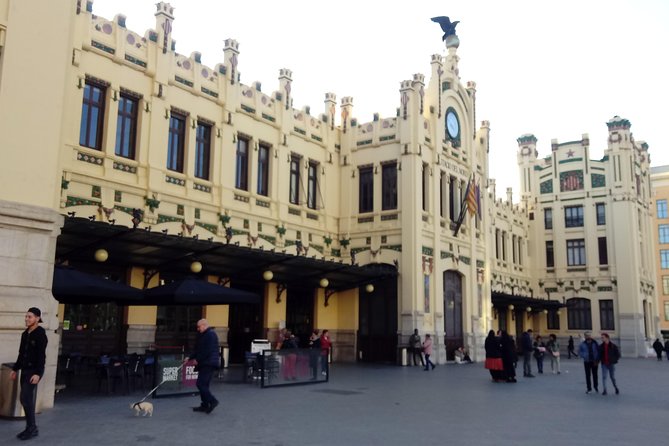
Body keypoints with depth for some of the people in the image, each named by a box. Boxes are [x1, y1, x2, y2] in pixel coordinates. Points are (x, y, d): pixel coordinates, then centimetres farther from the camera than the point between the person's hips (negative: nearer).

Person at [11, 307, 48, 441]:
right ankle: (31, 428, 15)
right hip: (25, 370, 8)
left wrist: (37, 373, -24)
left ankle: (31, 428, -2)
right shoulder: (25, 334, 11)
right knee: (27, 399, 8)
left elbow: (41, 355, -18)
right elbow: (21, 353, 18)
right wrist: (15, 369, 17)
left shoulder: (40, 334, -13)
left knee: (25, 398, -11)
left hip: (34, 371, -8)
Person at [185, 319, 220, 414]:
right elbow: (198, 350, 22)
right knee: (203, 385, 11)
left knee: (201, 384, -12)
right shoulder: (203, 335, 20)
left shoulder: (211, 334, -13)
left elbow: (208, 351, -21)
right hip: (204, 364, 10)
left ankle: (212, 401, -7)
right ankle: (204, 405, 16)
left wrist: (197, 360, -15)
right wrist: (189, 357, 11)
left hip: (208, 364, -10)